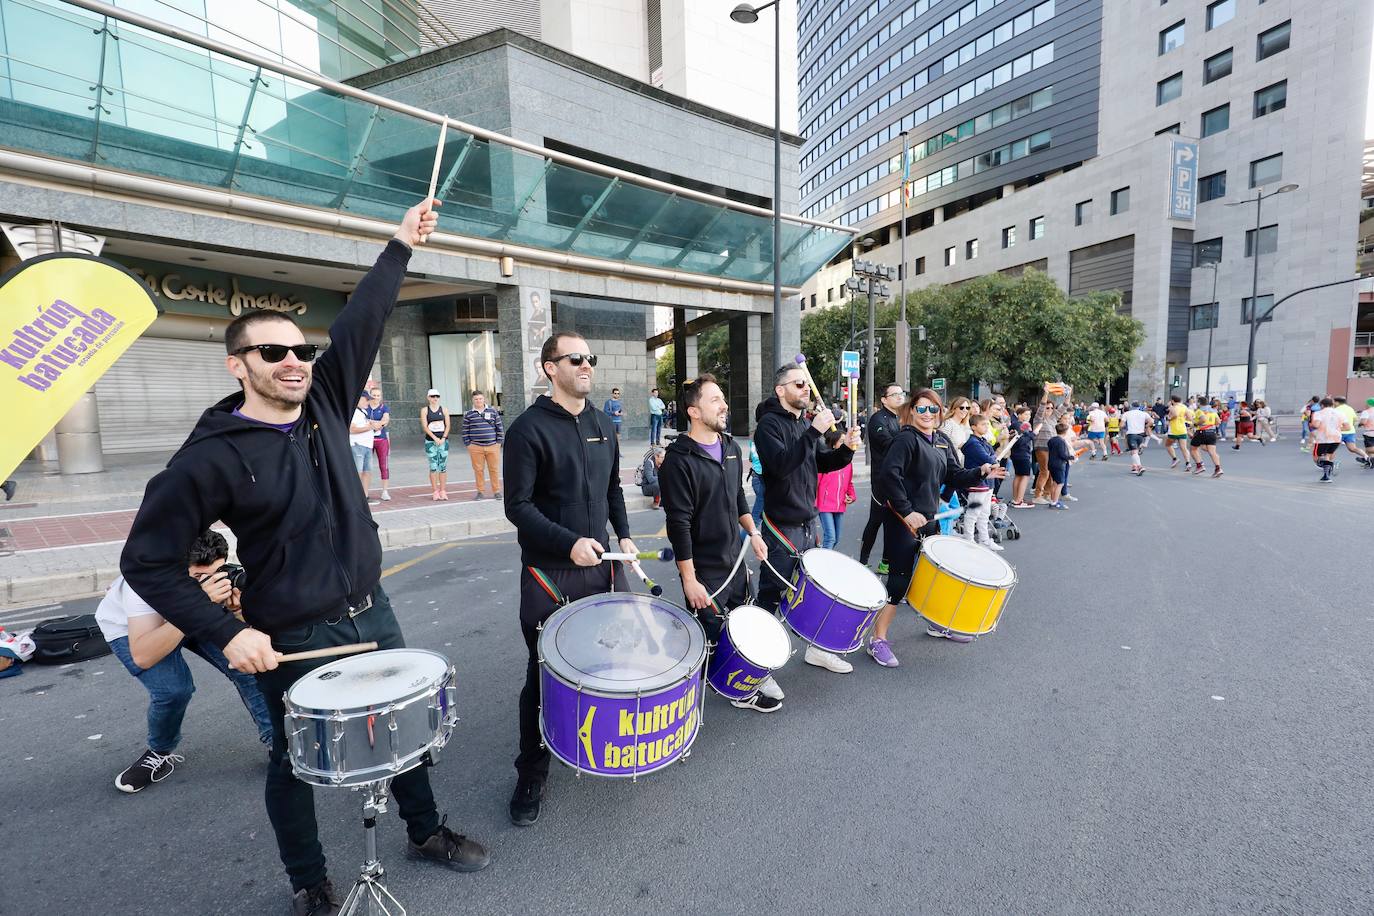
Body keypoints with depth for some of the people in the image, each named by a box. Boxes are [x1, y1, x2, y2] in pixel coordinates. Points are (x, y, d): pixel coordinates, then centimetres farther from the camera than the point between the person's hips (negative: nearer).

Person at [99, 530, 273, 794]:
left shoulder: (222, 574, -31)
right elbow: (142, 657, -48)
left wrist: (235, 608, -42)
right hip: (127, 625, -2)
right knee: (173, 688, -26)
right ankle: (160, 754, 6)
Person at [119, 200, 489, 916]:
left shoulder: (324, 400, -2)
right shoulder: (212, 457, -16)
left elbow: (361, 321, -3)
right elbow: (146, 560, -11)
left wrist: (400, 246, -5)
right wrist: (227, 632, -17)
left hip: (372, 614, 5)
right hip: (293, 639, -5)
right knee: (296, 761, 17)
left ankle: (426, 831, 43)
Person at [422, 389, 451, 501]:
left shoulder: (443, 409, 9)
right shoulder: (424, 410, 4)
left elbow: (448, 425, 4)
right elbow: (424, 426, -4)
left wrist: (443, 438, -8)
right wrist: (435, 438, -13)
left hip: (443, 440, 2)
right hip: (430, 441, -2)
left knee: (443, 467, 2)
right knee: (433, 467, -3)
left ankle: (443, 491, 6)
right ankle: (435, 492, 0)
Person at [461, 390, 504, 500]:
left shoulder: (493, 412, 9)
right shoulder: (468, 415, 7)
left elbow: (499, 428, 10)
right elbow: (465, 431, 9)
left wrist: (499, 442, 5)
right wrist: (468, 444, 3)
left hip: (493, 446, 0)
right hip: (476, 448, 0)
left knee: (494, 469, 3)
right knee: (478, 470, 3)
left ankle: (496, 491, 12)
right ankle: (480, 492, 13)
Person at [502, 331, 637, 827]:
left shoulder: (604, 424, 8)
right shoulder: (529, 428, -12)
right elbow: (517, 505, -15)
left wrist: (624, 535, 6)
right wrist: (570, 543, -24)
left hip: (600, 564, 5)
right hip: (549, 574, -5)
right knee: (545, 674, 7)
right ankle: (531, 776, 26)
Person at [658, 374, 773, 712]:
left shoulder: (731, 448, 6)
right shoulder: (679, 460, -18)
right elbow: (679, 524, -20)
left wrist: (752, 532, 11)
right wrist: (689, 580, -20)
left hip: (735, 561, 7)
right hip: (704, 571, -7)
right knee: (711, 637, 5)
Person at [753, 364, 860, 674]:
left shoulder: (804, 422, 11)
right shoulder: (769, 424, -14)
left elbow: (822, 463, 15)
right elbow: (780, 465, -28)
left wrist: (846, 448, -4)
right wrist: (814, 431, -30)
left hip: (808, 522, 8)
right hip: (782, 525, -8)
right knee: (771, 595, 2)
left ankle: (816, 648, 36)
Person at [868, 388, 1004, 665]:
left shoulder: (942, 442, 12)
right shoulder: (906, 438, -14)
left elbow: (954, 476, 12)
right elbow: (888, 475, -25)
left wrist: (980, 473, -6)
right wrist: (907, 512, -26)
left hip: (929, 518, 8)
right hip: (904, 521, -8)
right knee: (900, 578, -7)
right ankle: (878, 639, 3)